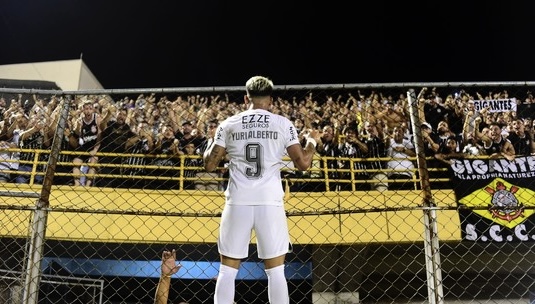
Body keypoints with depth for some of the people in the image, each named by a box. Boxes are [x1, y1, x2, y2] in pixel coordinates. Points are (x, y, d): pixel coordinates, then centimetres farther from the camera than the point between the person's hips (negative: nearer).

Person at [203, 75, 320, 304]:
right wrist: (312, 141, 21)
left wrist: (212, 144, 27)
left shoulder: (228, 125, 6)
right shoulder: (283, 124, 4)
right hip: (270, 202, 0)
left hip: (238, 202, 1)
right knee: (275, 270, 8)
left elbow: (209, 165, 7)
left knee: (227, 270, 11)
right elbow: (303, 164, 1)